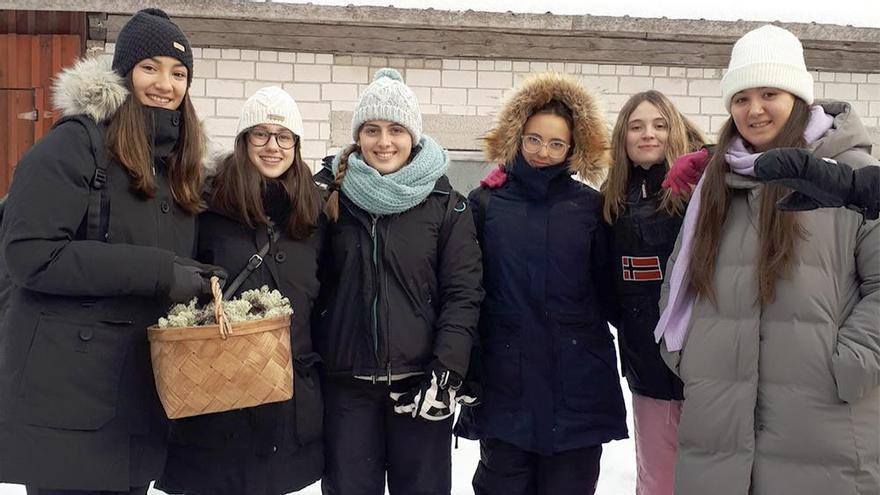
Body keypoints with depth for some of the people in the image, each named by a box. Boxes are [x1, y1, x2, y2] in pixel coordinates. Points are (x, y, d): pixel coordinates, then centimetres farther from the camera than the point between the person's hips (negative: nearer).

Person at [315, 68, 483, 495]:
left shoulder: (446, 205, 0)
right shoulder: (335, 199, 6)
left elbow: (463, 294, -4)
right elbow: (318, 288, 7)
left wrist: (446, 371, -13)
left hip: (419, 382, -1)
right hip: (347, 383, 2)